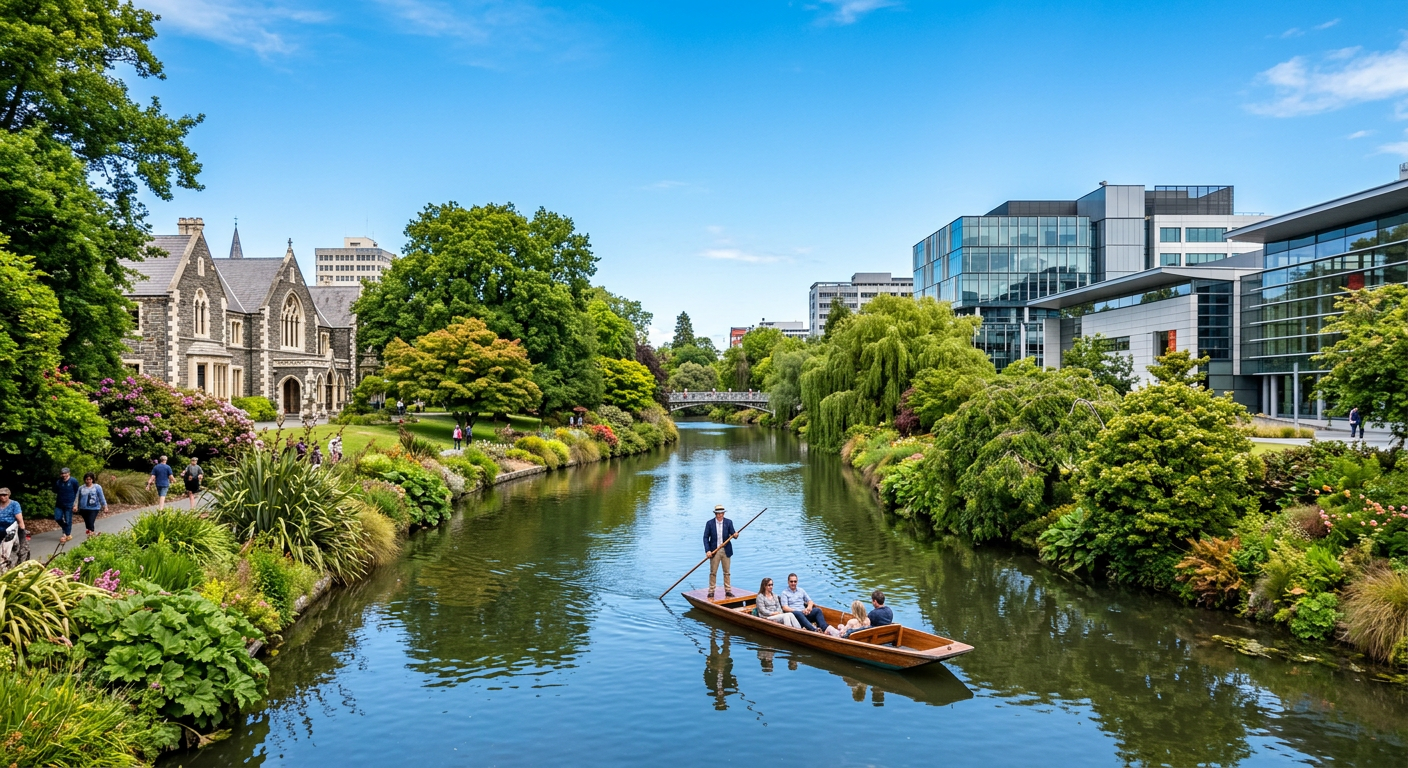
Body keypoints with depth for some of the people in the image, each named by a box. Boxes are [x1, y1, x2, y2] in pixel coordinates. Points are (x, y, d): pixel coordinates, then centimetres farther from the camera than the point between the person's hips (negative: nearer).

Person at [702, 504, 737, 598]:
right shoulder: (710, 523, -5)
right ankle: (711, 592, 10)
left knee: (726, 572, 8)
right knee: (713, 572, 3)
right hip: (714, 551, -1)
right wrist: (707, 550, -14)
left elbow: (732, 534, -5)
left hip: (726, 550, 1)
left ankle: (728, 591, 16)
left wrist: (735, 535, -30)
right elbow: (706, 538, -4)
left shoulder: (729, 522, -1)